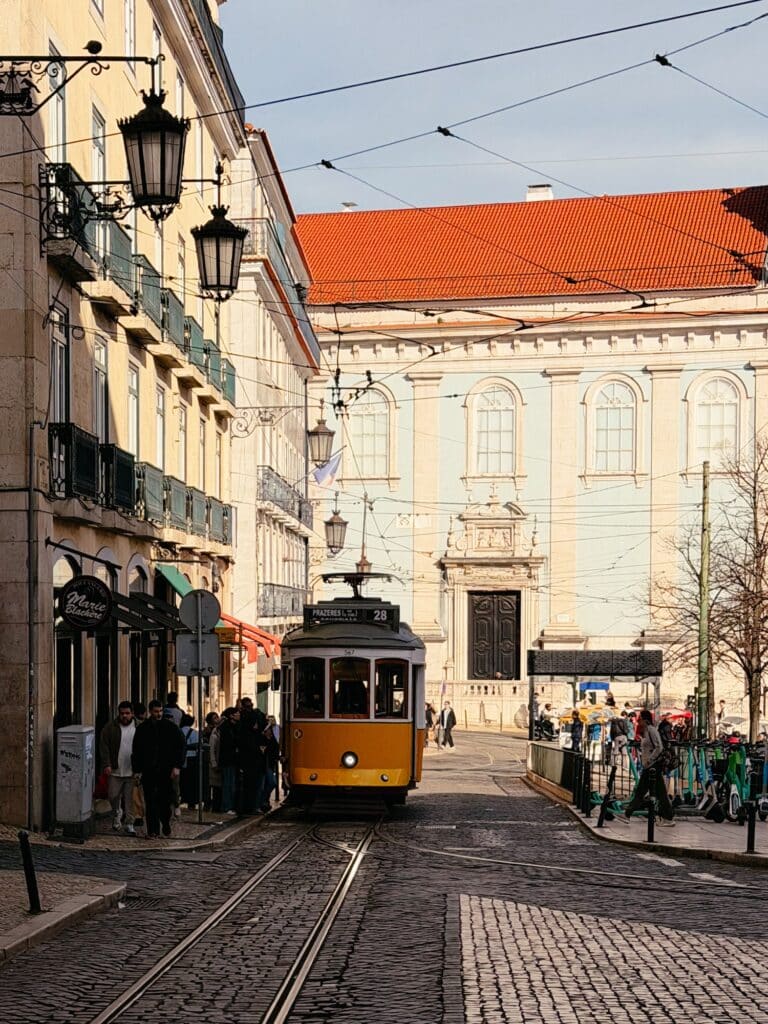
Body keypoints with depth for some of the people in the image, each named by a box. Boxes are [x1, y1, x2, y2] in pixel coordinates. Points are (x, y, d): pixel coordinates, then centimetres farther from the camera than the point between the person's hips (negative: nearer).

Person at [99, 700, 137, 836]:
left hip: (132, 771, 0)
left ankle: (130, 824, 7)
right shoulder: (110, 727, 2)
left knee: (130, 798, -1)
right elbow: (104, 746, -1)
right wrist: (106, 764, -9)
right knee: (113, 796, 4)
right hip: (115, 770, 0)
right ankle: (117, 815, 32)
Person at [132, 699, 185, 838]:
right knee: (151, 802, -2)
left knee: (165, 800, 2)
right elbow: (136, 751, 10)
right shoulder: (142, 729, 5)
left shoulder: (171, 727, 2)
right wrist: (137, 770, 3)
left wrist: (177, 767, -6)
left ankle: (166, 824, 26)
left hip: (166, 770, -1)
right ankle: (153, 831, 3)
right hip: (148, 771, 1)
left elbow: (180, 747, 3)